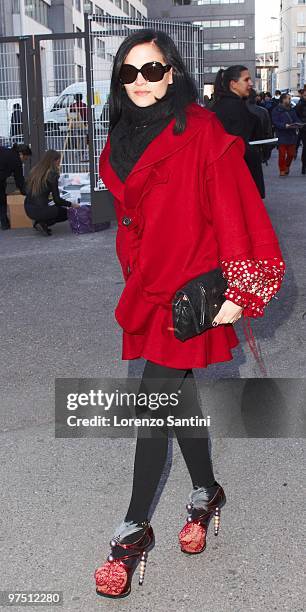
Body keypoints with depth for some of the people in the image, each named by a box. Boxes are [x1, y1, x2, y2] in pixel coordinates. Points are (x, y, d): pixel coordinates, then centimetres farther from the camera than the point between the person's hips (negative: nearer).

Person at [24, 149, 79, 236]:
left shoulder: (34, 171, 8)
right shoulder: (52, 175, -12)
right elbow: (57, 200, -8)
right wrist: (71, 204, 5)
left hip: (28, 210, 8)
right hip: (40, 210, -7)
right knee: (65, 212, 18)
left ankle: (39, 222, 10)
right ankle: (43, 224, -3)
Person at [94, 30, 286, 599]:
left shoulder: (200, 131, -11)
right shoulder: (121, 138, 10)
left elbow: (231, 209, -14)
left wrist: (236, 289, -18)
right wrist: (133, 276, 17)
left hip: (190, 286, -6)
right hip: (148, 284, 7)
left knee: (153, 402, -5)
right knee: (178, 393, 15)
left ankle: (135, 529, 10)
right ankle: (206, 493, 36)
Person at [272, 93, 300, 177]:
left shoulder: (292, 110, 14)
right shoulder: (277, 110, -5)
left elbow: (296, 120, 13)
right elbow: (275, 122, -12)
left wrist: (297, 124, -10)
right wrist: (284, 125, -25)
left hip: (292, 135, 5)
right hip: (282, 136, -5)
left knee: (291, 154, 6)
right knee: (282, 154, -4)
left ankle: (287, 166, 31)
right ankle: (282, 170, 8)